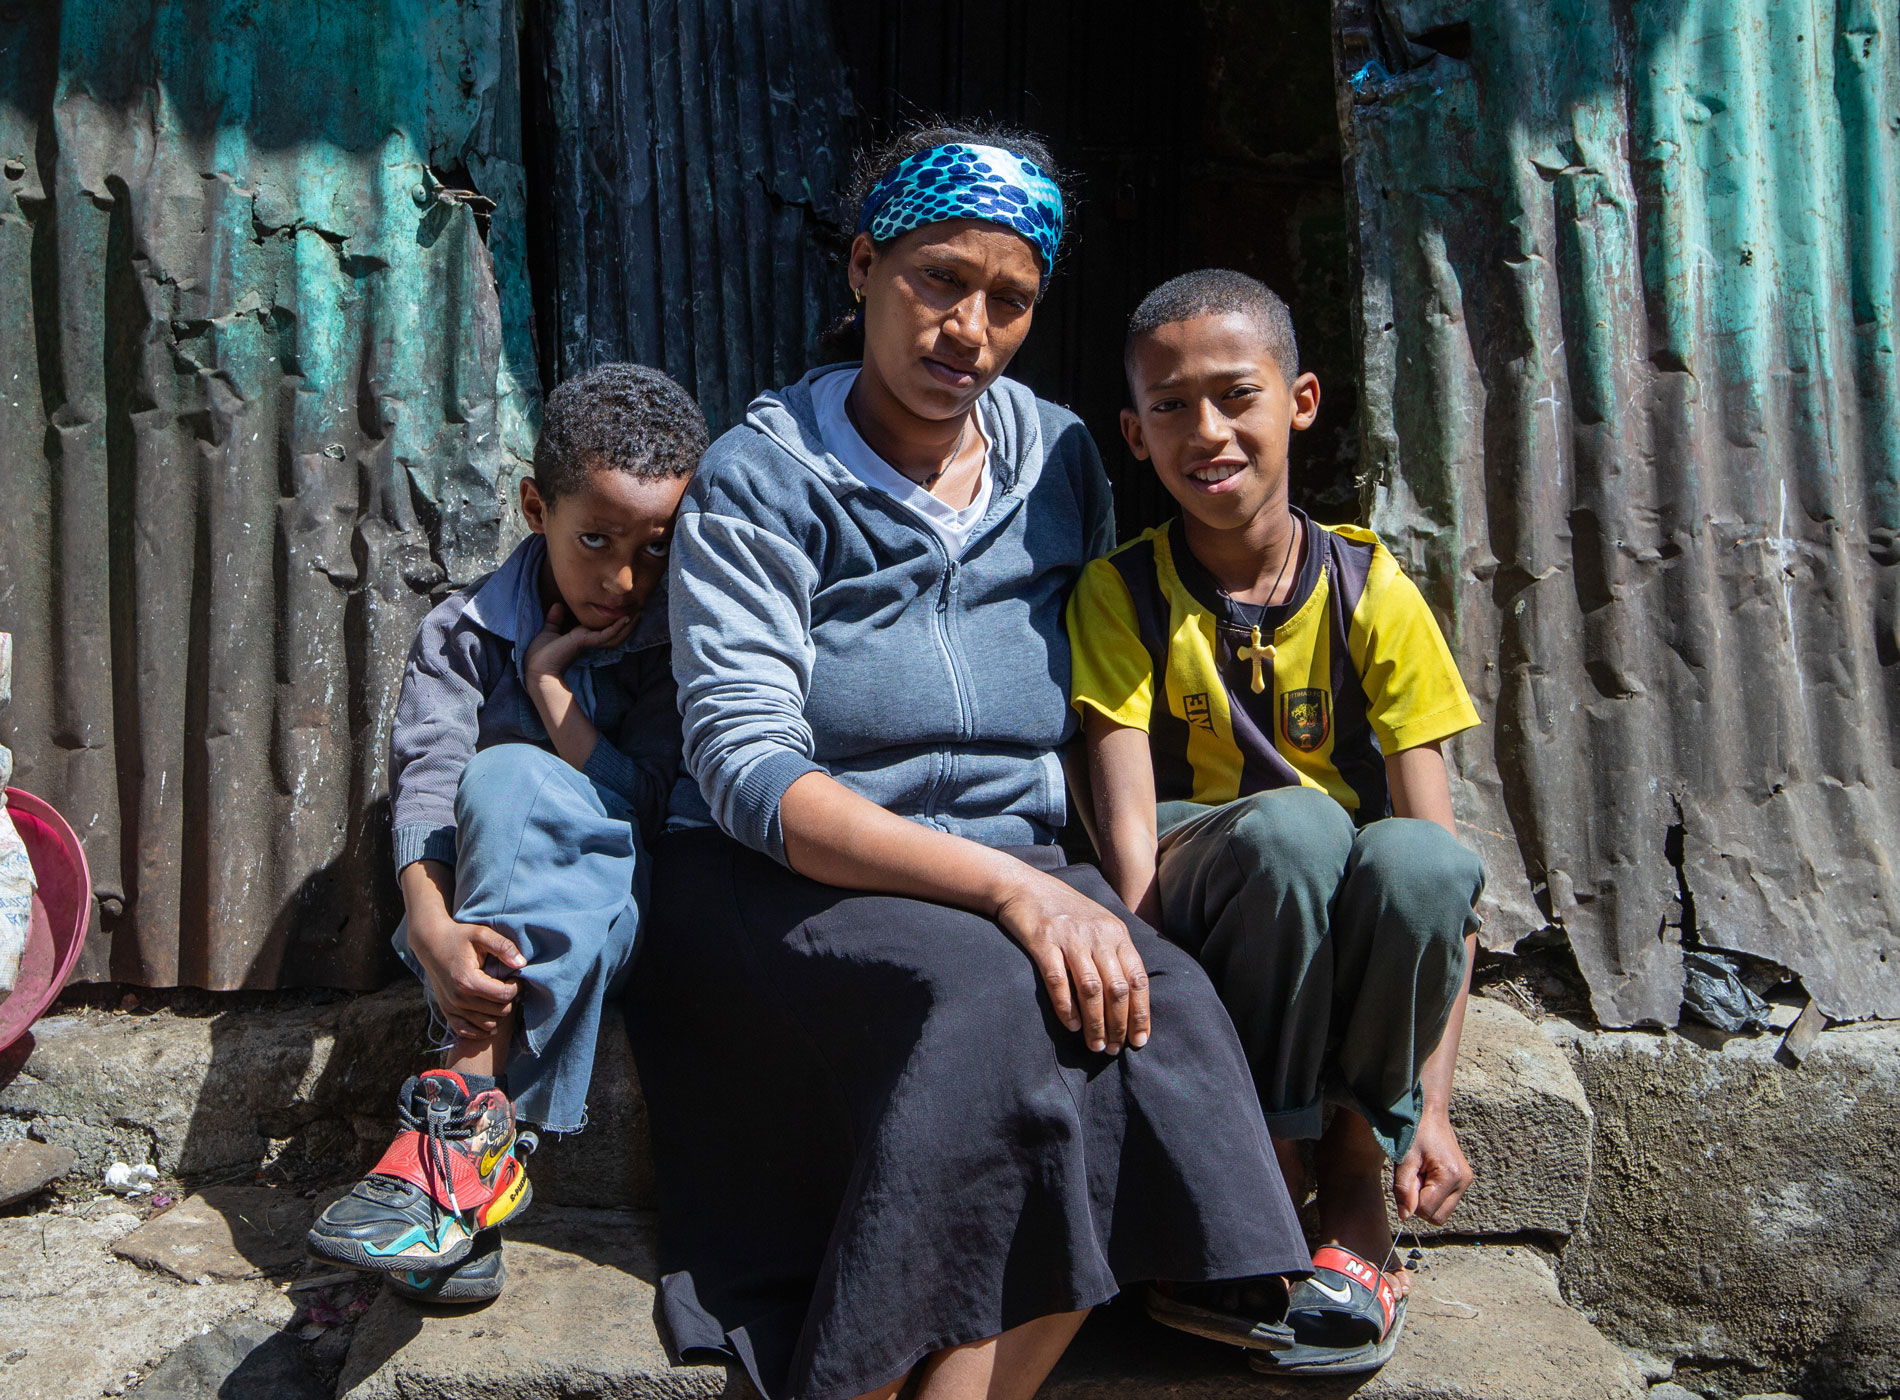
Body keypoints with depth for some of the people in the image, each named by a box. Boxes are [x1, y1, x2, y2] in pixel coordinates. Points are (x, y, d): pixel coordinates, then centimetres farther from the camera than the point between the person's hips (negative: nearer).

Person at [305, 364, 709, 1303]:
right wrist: (432, 927, -33)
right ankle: (484, 1138, -41)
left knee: (512, 779, -30)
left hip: (624, 916, 0)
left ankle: (466, 1114, -37)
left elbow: (644, 808, -7)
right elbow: (424, 786, -14)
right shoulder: (465, 633, 4)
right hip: (483, 919, 1)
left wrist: (549, 681, -6)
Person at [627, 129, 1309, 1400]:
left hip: (1012, 865, 4)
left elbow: (1105, 707, 17)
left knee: (1158, 1003, -27)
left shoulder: (1061, 461, 11)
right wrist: (1005, 884, -26)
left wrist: (1060, 887, -3)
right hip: (783, 881, -4)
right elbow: (745, 767, -15)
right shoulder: (763, 476, -4)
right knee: (988, 1001, -34)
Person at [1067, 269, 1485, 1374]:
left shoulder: (1370, 590, -5)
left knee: (1415, 858, -33)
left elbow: (1441, 851, -9)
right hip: (1206, 923, -1)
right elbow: (1130, 836, -15)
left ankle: (1352, 1171, -9)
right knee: (1291, 821, -34)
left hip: (1351, 943, 2)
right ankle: (1264, 1165, -15)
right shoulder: (1120, 593, -6)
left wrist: (1433, 1104, -16)